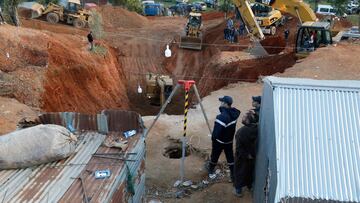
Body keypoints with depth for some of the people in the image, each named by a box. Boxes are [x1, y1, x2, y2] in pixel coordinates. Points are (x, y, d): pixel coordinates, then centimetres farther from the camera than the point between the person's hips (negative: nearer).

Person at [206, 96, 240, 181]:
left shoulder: (222, 117, -33)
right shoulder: (234, 113, -10)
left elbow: (217, 131, -28)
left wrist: (213, 137, -8)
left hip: (219, 141, -6)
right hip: (229, 140, 6)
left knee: (215, 156, 18)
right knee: (230, 157, 15)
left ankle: (210, 169, 42)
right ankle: (234, 175, 20)